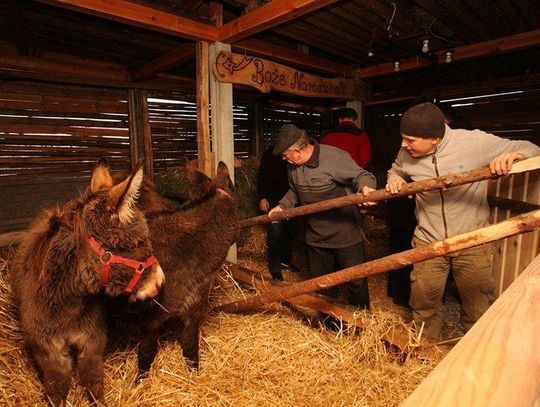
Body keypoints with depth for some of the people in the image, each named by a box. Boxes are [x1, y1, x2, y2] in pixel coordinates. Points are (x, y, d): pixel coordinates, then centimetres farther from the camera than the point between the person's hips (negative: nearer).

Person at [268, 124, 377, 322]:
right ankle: (330, 322, 42)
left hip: (346, 235, -6)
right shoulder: (293, 165, 0)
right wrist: (282, 206, 6)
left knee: (356, 283, 10)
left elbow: (362, 176, -18)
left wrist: (365, 187, -39)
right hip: (316, 237, 6)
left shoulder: (334, 157, -22)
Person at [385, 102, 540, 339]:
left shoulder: (474, 142, -17)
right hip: (428, 241, 2)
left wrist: (512, 155, -30)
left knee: (479, 312, 14)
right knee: (423, 306, 14)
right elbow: (395, 170, 16)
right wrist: (394, 181, -8)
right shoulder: (406, 154, -6)